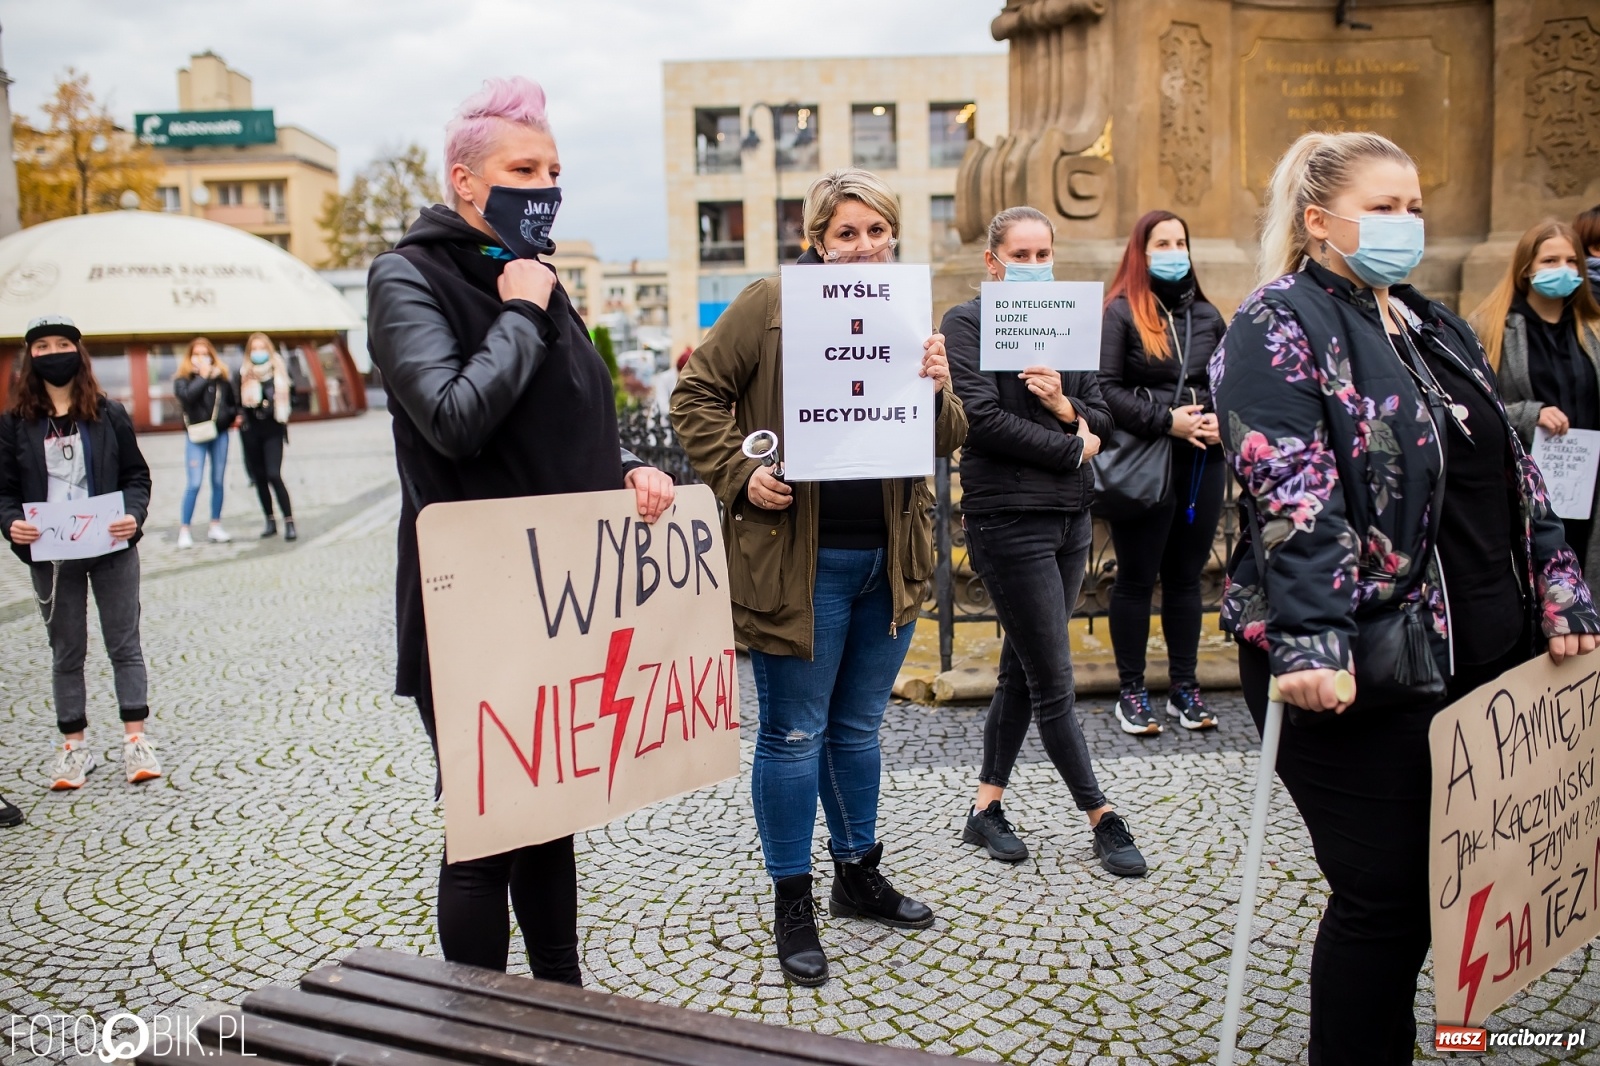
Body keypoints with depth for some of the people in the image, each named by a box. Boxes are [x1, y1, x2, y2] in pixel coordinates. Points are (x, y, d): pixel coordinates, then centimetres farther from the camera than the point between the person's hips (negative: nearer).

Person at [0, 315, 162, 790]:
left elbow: (137, 476, 2)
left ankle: (136, 740, 10)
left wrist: (133, 515, -17)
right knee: (66, 653, 11)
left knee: (124, 645, 4)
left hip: (112, 549, -1)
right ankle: (73, 748, 19)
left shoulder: (109, 414, 1)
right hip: (50, 556, 1)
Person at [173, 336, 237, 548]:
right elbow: (186, 396, -21)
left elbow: (232, 402, 17)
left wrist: (235, 415, -2)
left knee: (218, 481, 8)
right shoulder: (183, 379, 0)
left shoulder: (221, 377, 5)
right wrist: (203, 377, -14)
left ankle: (215, 527, 18)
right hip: (197, 436, -3)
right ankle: (184, 530, 0)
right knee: (194, 483, -7)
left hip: (220, 433, 3)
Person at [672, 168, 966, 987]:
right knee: (794, 733, 4)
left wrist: (937, 391, -11)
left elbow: (947, 442, 9)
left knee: (858, 726, 19)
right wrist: (740, 475, -15)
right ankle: (792, 902, 20)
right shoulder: (770, 305, -5)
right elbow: (697, 396, -3)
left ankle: (858, 874, 37)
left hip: (890, 556, 5)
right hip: (798, 557, -5)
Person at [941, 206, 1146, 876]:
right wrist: (1071, 447, -9)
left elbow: (1102, 421, 10)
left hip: (1071, 516, 7)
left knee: (1023, 670, 12)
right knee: (1052, 682, -1)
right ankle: (1102, 819, 10)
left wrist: (1064, 404, -12)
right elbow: (982, 419, -15)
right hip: (1008, 516, -7)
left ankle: (986, 807, 24)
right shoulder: (966, 322, -4)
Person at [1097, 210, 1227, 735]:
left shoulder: (1206, 315, 13)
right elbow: (1105, 388, -12)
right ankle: (1131, 692, 15)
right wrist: (1167, 421, -17)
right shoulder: (1121, 313, -4)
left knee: (1186, 577, 13)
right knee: (1137, 579, 5)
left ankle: (1184, 686, 23)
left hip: (1203, 464, 5)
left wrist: (1224, 421, -2)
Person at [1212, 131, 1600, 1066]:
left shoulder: (1438, 328, 18)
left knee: (1412, 890, 15)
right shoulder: (1280, 327, -8)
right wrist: (1308, 641, -29)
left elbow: (1511, 471, 20)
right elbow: (1291, 498, -21)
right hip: (1361, 671, -8)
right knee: (1386, 896, 0)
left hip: (1480, 659, 8)